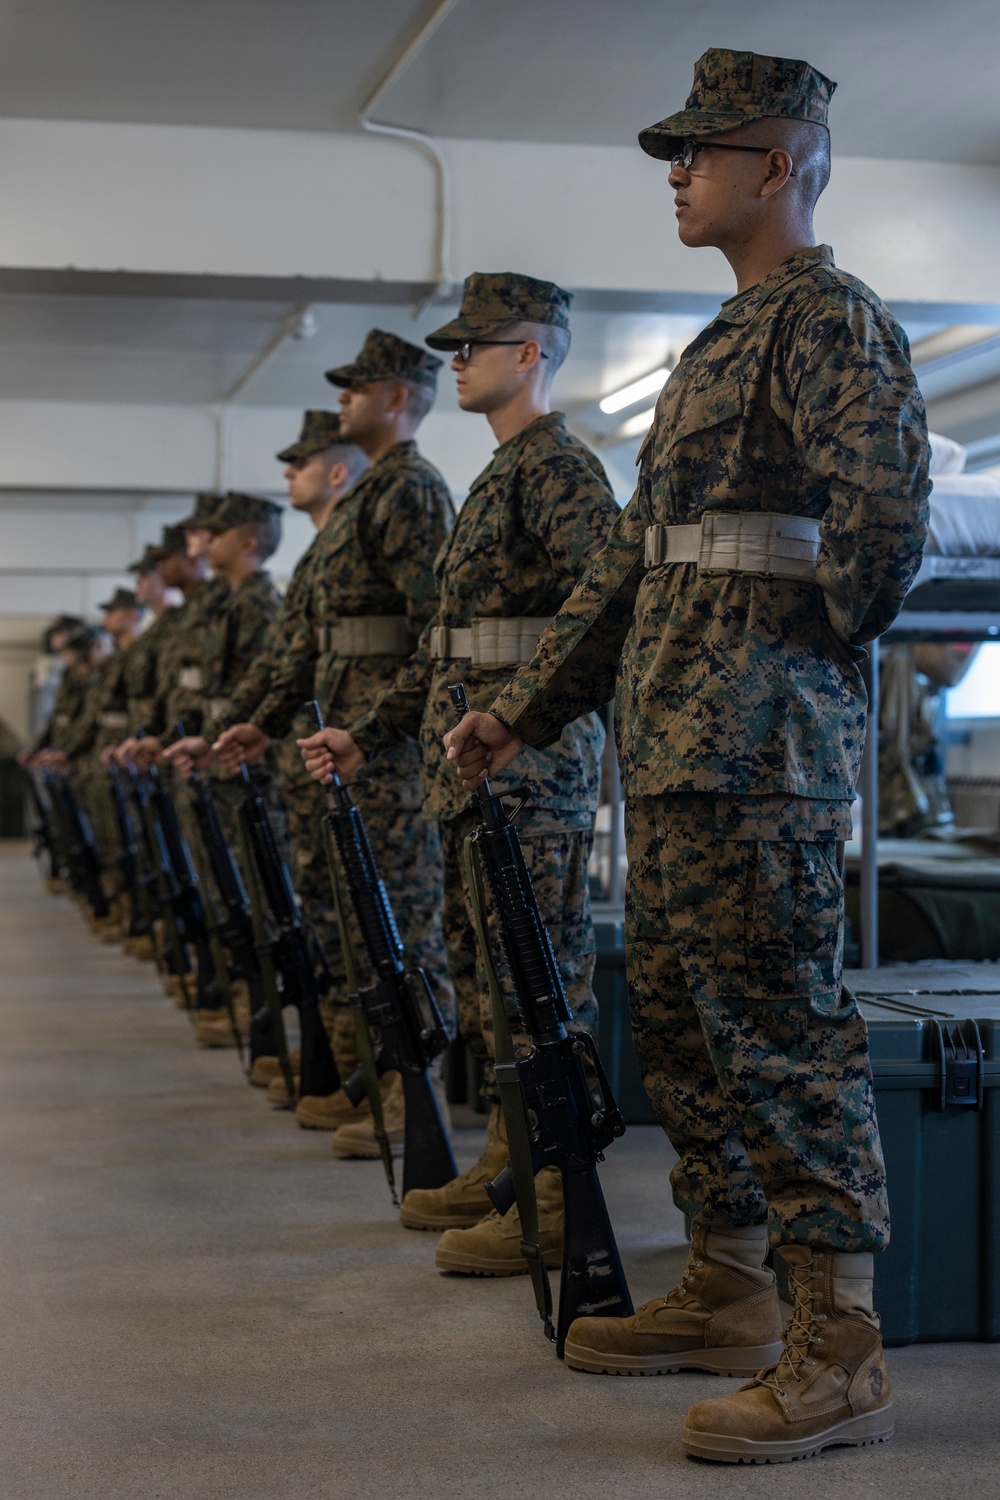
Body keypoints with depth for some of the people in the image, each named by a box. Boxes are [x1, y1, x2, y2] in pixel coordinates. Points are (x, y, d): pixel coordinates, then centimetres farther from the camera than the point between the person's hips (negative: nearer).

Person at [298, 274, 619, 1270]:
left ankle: (557, 1199, -3)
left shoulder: (559, 468, -8)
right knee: (479, 966, 13)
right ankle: (507, 1163, 22)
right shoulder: (497, 476, 23)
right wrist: (367, 736, 22)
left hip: (533, 764, -10)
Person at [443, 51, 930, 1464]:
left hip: (759, 744, -10)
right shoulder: (724, 339, 23)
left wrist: (794, 655, -5)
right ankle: (727, 1294, 23)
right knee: (681, 1012, 13)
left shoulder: (830, 318, -7)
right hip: (673, 741, 10)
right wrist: (523, 708, 21)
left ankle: (841, 1352, -2)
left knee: (779, 1025, -9)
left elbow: (883, 523, -20)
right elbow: (635, 552, 23)